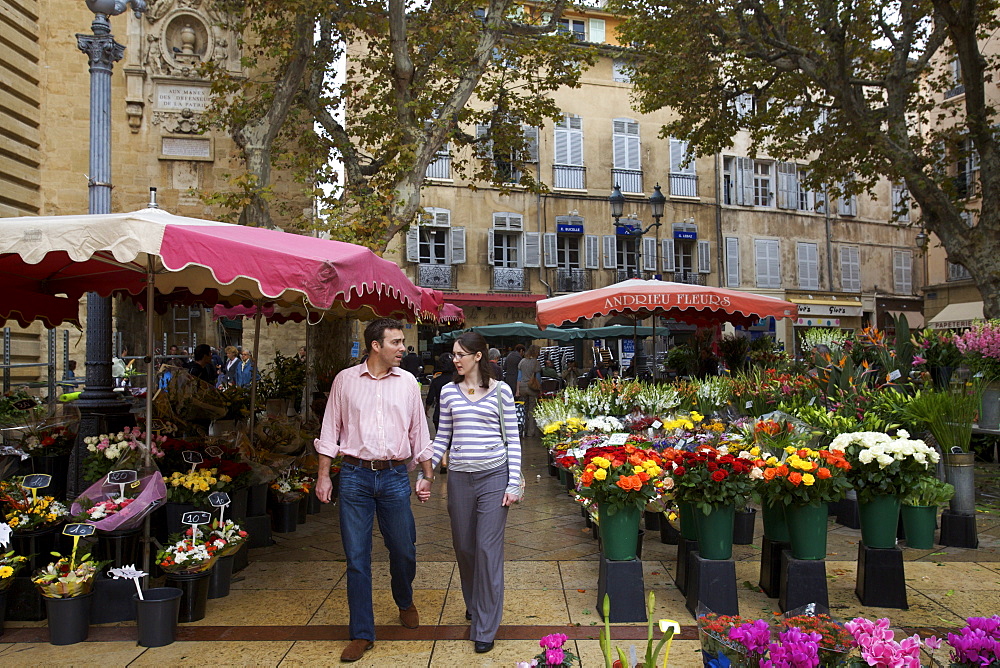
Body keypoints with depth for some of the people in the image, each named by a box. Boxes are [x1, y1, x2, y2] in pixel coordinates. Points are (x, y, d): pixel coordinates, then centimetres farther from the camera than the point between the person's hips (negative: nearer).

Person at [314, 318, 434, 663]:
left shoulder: (407, 382, 4)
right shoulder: (345, 380, 1)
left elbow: (419, 431, 10)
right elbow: (330, 430, 5)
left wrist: (427, 475, 9)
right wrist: (323, 475, 1)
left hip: (395, 476, 1)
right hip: (355, 476, -1)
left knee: (404, 550, 11)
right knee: (357, 557, 4)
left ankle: (405, 602, 42)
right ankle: (362, 634, 18)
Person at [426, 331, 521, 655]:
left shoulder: (500, 390, -2)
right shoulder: (449, 391, 6)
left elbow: (512, 438, 0)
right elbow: (442, 438, 12)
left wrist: (514, 483, -6)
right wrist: (424, 473, 6)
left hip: (494, 476, -3)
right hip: (459, 477, 3)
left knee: (488, 548, -3)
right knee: (463, 546, 12)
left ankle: (485, 628, 9)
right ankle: (474, 604, 38)